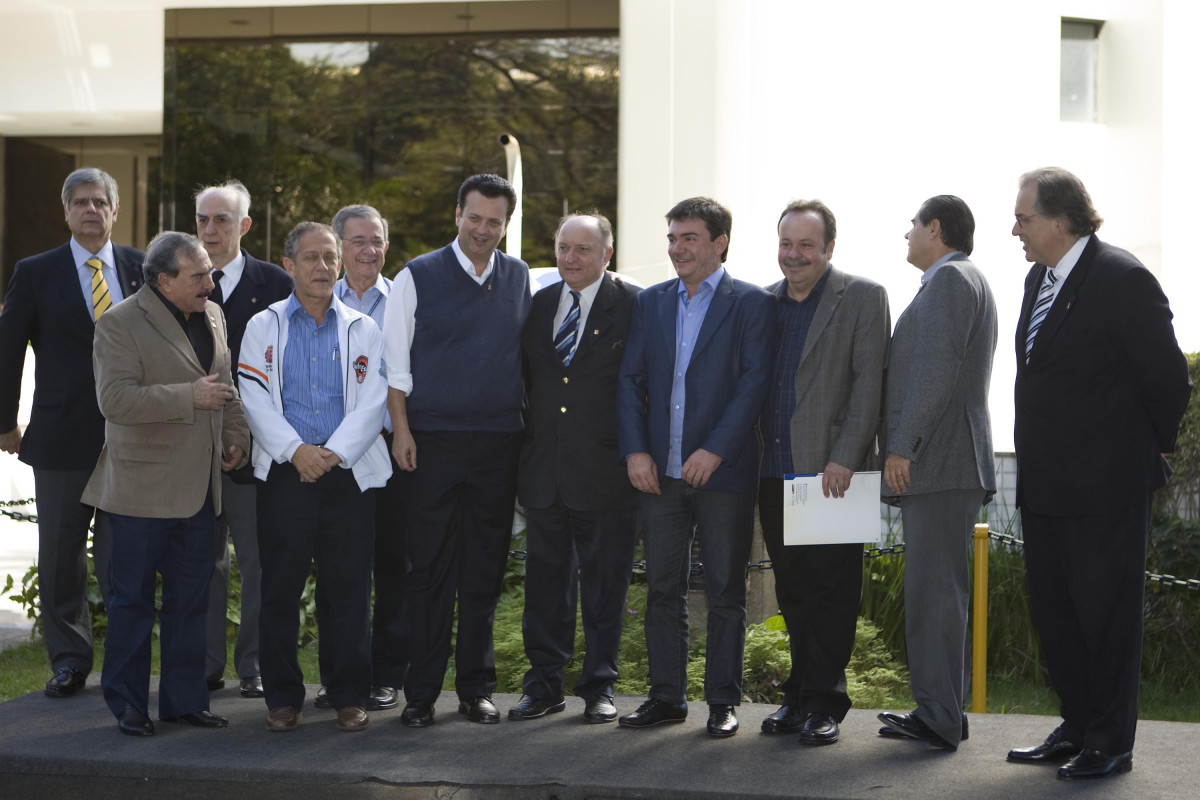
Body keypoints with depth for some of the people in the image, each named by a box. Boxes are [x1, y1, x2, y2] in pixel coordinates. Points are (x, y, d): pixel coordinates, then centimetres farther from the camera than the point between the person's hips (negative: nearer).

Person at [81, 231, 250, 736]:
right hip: (143, 488, -7)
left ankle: (185, 699, 21)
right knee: (132, 599, 2)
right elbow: (115, 400, -22)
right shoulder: (120, 324, -11)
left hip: (199, 486, 7)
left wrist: (236, 436, 8)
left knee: (190, 599, 11)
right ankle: (127, 704, 12)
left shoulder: (212, 316, 12)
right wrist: (190, 397, -22)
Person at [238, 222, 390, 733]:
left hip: (349, 475, 1)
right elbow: (255, 400, -1)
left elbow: (372, 404, 1)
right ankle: (283, 698, 11)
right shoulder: (263, 327, 8)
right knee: (280, 590, 1)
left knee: (349, 590, 1)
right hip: (284, 475, 0)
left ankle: (350, 696, 10)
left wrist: (333, 453, -12)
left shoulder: (363, 330, 11)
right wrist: (295, 450, -14)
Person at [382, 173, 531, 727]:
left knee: (485, 572, 7)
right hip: (432, 442, -3)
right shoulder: (418, 277, 0)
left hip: (499, 445, 3)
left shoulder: (521, 278, 10)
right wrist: (401, 429, -6)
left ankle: (476, 688, 17)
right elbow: (395, 360, 1)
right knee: (429, 572, -1)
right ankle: (421, 693, 7)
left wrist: (529, 424, 9)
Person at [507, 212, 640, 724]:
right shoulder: (538, 305, 11)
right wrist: (527, 444, 9)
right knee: (545, 580, 10)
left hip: (605, 472, -4)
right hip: (544, 471, 5)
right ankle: (545, 685, 19)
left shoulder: (633, 306, -4)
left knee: (605, 585, 5)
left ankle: (598, 687, 15)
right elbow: (526, 379, 16)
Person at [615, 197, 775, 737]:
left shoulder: (751, 304, 0)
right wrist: (635, 450, -3)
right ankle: (666, 696, 16)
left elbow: (754, 382, -8)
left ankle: (722, 701, 9)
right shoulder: (651, 303, 13)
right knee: (662, 588, 7)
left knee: (725, 591, 2)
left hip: (723, 471, -4)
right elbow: (630, 379, 10)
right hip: (659, 471, 4)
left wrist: (715, 450, -16)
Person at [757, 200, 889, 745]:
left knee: (831, 590, -2)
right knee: (793, 592, 10)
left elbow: (868, 383, -8)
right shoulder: (764, 303, 14)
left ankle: (823, 701, 5)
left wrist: (844, 458, -16)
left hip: (834, 471, -5)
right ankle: (801, 694, 19)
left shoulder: (863, 298, -1)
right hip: (775, 471, 5)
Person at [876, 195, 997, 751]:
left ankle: (939, 719, -9)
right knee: (937, 590, 13)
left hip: (939, 464, -11)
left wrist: (902, 446, -20)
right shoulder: (964, 281, 24)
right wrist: (906, 445, 22)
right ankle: (942, 710, 17)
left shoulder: (949, 278, -9)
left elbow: (936, 370, -19)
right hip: (945, 464, 11)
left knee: (934, 590, -10)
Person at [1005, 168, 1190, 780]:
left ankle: (1110, 744, 11)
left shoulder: (1122, 280, -16)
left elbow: (1169, 380, -13)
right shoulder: (1039, 279, 11)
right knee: (1054, 612, 15)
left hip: (1105, 487, -9)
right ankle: (1077, 729, 27)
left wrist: (1149, 453, 0)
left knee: (1106, 613, 1)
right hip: (1045, 486, 9)